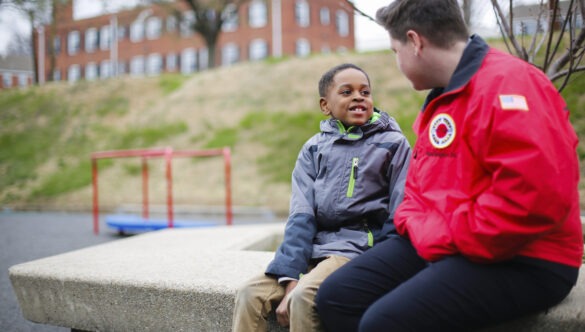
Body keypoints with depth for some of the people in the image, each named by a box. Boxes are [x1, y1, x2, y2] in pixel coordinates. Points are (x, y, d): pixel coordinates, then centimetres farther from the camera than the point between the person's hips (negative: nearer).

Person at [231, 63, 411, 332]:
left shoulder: (393, 144, 3)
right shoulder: (313, 149, 10)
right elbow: (301, 217, 1)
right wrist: (290, 277, -11)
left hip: (359, 247, -4)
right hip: (314, 248, 4)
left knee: (304, 297, -29)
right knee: (250, 294, -15)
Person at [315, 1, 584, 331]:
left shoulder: (508, 83, -17)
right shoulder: (442, 97, 16)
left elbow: (536, 197, -28)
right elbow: (419, 184, 20)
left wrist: (442, 238, -19)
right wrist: (421, 229, -3)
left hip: (522, 262, -9)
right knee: (336, 296, -1)